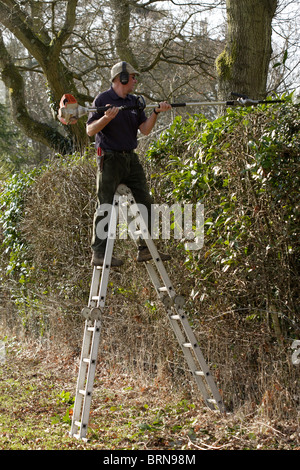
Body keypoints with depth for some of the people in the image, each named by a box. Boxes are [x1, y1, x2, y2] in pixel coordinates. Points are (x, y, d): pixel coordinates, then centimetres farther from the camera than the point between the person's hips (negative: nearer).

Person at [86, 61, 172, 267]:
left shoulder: (135, 102, 13)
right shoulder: (103, 100, -5)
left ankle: (146, 249, 10)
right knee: (106, 207, -6)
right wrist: (107, 117, -24)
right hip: (110, 159, -7)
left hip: (131, 158, 7)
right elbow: (90, 130, -9)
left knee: (146, 203, 4)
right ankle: (99, 253, -2)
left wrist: (156, 113, -7)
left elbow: (145, 130, 7)